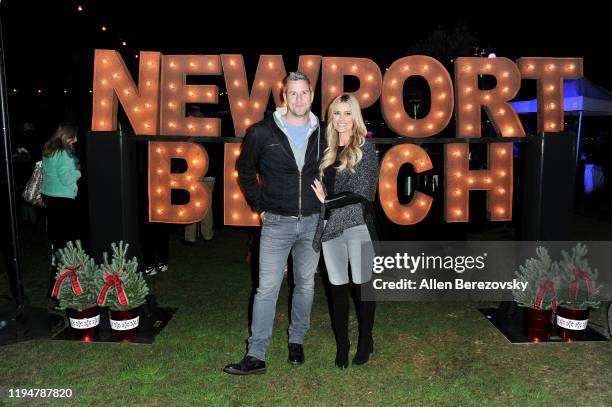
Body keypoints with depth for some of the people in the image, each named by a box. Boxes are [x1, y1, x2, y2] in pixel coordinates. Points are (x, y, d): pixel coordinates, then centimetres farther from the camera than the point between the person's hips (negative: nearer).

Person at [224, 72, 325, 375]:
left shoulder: (322, 134, 1)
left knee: (305, 285, 13)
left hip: (312, 223, 3)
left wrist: (322, 203, 8)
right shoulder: (262, 133, -6)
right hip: (276, 223, -2)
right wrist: (259, 205, 2)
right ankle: (256, 356, 7)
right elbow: (245, 169, 7)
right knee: (267, 288, -2)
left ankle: (297, 341, 32)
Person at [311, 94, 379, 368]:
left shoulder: (365, 147, -3)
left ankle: (365, 341, 25)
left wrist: (327, 200, -5)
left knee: (362, 285, 6)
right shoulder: (329, 150, 13)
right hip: (330, 225, 5)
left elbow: (361, 193, -10)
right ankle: (341, 345, 23)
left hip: (357, 225, -4)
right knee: (337, 287, 10)